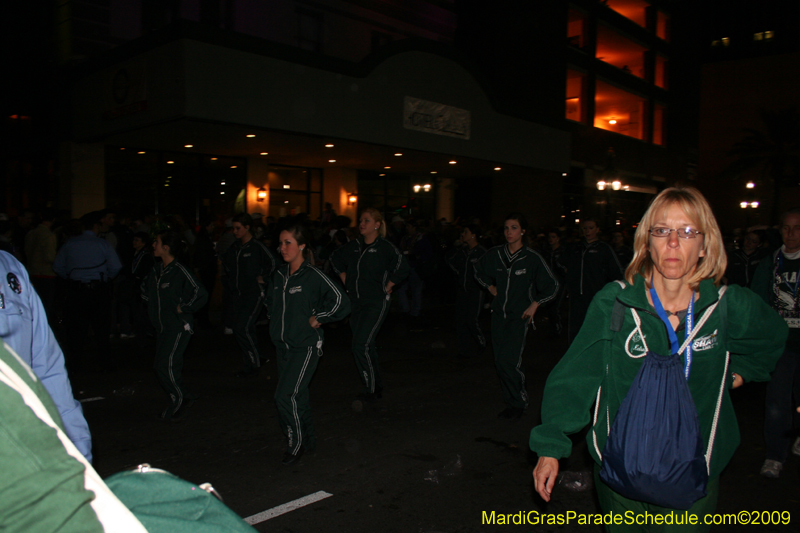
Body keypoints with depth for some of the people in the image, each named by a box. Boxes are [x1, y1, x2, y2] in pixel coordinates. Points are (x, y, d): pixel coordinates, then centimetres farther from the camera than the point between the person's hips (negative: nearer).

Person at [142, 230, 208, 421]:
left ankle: (180, 400, 7)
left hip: (178, 327, -8)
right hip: (162, 326, 9)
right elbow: (146, 289, 30)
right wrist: (153, 307, 18)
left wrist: (183, 308, -15)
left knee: (167, 365, -12)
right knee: (160, 366, 8)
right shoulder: (156, 270, 8)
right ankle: (180, 400, 22)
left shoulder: (180, 271, -17)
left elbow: (201, 294, -21)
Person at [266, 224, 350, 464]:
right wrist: (278, 322, 14)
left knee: (286, 395, -12)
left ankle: (296, 443, 7)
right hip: (283, 345, 7)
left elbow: (341, 301, -17)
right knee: (297, 396, 14)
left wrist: (317, 319, -13)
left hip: (306, 346, -7)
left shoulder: (313, 276, -15)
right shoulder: (279, 275, 6)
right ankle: (309, 439, 31)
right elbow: (270, 301, 26)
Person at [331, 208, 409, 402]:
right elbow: (336, 260, 23)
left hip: (376, 303, -6)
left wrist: (386, 289, -7)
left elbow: (402, 269, -10)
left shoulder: (385, 247, -10)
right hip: (356, 302, 6)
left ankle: (371, 389, 0)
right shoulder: (354, 246, 7)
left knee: (360, 345, -14)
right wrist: (347, 282, 16)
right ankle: (377, 386, 27)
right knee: (367, 346, 13)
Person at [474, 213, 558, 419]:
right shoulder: (495, 254, 3)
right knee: (500, 362, 5)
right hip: (498, 314, 5)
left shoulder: (532, 258, -8)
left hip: (519, 317, -4)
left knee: (509, 361, -13)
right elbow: (479, 271, 24)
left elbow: (552, 286, 1)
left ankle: (519, 403, 7)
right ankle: (511, 403, 20)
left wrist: (534, 305, -4)